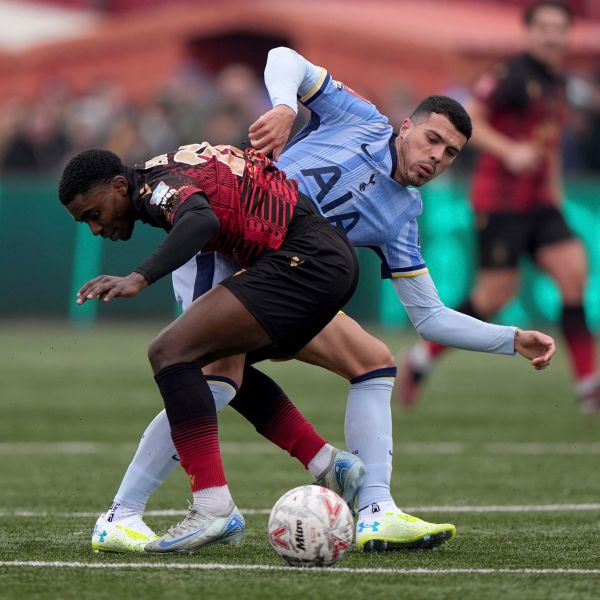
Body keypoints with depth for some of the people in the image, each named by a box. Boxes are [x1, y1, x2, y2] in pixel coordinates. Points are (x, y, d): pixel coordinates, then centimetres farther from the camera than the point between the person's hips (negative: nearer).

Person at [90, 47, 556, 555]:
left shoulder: (401, 220, 14)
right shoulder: (364, 121, 5)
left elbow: (431, 317, 15)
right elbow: (285, 59, 2)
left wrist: (514, 340, 7)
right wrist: (284, 108, -19)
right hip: (221, 245, -7)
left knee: (376, 362, 0)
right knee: (221, 377, -26)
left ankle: (375, 514, -4)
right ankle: (121, 517, -21)